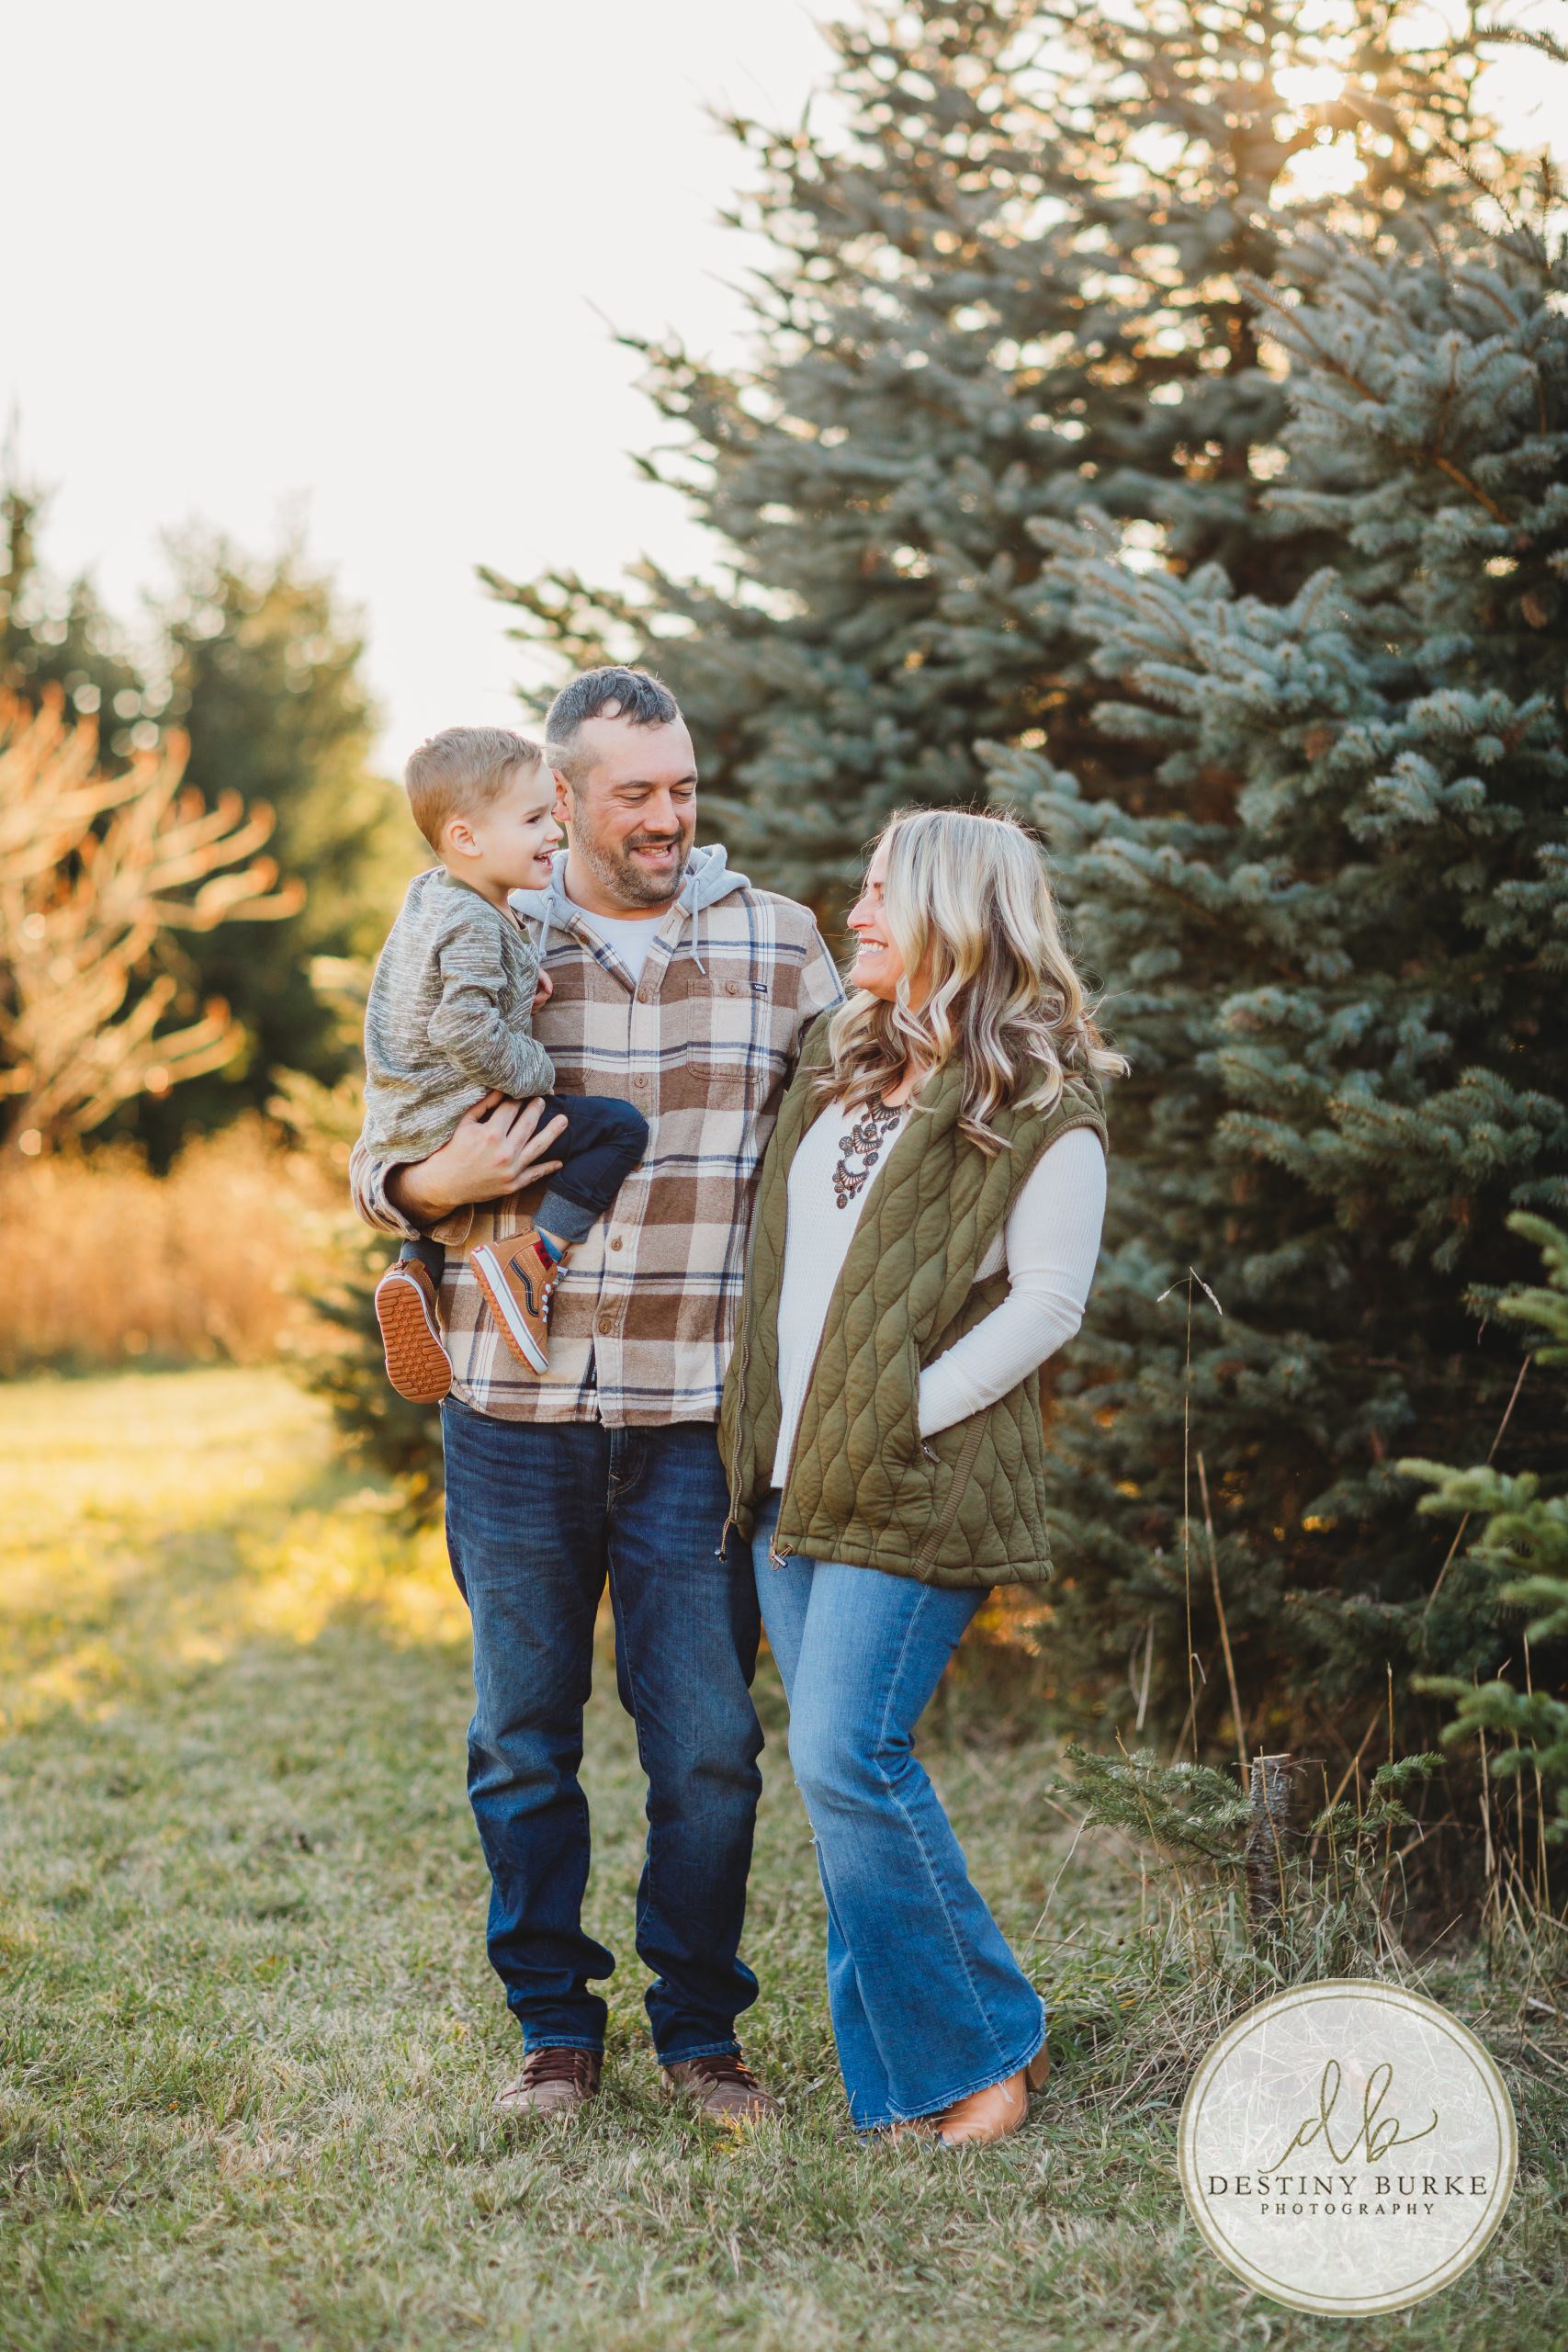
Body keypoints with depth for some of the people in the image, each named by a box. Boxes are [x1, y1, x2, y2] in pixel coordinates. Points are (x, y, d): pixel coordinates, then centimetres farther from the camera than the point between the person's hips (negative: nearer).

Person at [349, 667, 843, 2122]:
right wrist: (436, 1184, -13)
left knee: (707, 1744, 3)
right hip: (514, 1413, 1)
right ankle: (554, 2026, 26)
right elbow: (374, 1163, 11)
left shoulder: (777, 944, 5)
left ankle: (701, 2029, 21)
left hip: (699, 1417, 0)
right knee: (524, 1738, 10)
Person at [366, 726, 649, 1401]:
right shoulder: (474, 927, -20)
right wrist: (531, 1071, -15)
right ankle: (529, 1257, -16)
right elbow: (465, 1030, -30)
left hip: (403, 1128, 10)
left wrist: (520, 976, 12)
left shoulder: (429, 894, 10)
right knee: (620, 1129, -13)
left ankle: (416, 1270, 20)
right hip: (461, 1119, -10)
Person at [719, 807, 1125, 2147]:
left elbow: (1047, 1301, -10)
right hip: (795, 1482, 7)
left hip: (917, 1486, -7)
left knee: (849, 1756, -14)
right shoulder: (836, 1070, 17)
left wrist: (902, 1419, -16)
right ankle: (903, 2080, 14)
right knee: (840, 1770, 6)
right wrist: (765, 1435, 13)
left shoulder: (1043, 1107, -5)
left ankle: (989, 2043, 3)